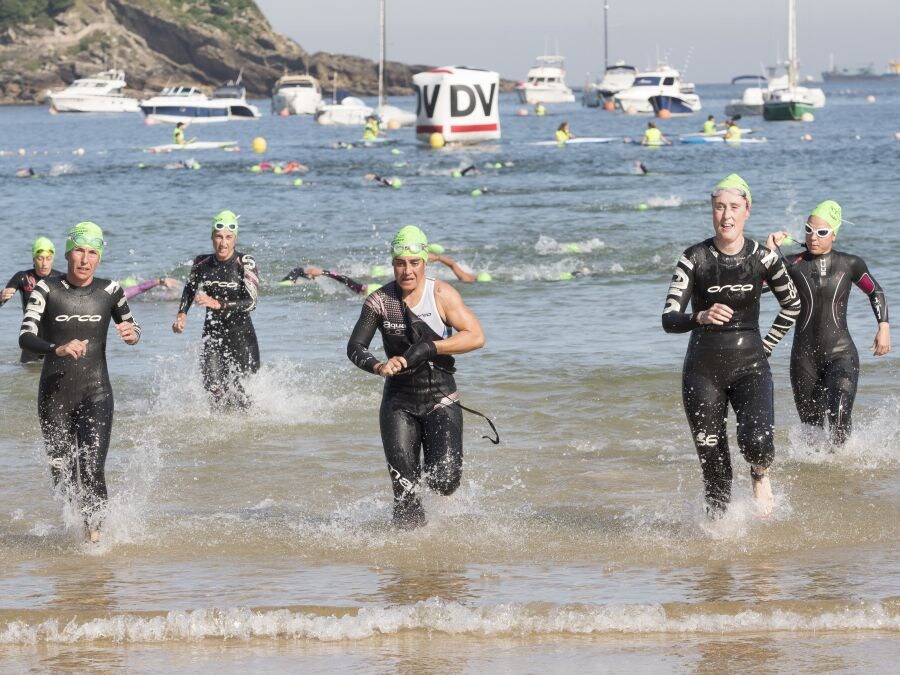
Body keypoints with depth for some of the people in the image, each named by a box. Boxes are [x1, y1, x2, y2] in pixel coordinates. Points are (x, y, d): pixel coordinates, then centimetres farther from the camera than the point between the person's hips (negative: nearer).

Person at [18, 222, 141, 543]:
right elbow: (25, 337, -16)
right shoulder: (47, 289, -6)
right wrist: (58, 349, -35)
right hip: (54, 394, 0)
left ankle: (94, 534, -5)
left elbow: (132, 329, 15)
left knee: (91, 471, -16)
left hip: (95, 395, 0)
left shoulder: (109, 290, -1)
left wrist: (131, 333, -10)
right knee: (61, 474, 8)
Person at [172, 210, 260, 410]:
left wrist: (219, 304, -29)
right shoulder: (202, 263, 1)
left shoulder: (245, 263, -11)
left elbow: (251, 303, -19)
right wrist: (182, 314, 5)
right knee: (213, 386, -10)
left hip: (240, 333, -3)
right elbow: (189, 289, 21)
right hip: (212, 333, 3)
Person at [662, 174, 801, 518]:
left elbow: (792, 305, 16)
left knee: (756, 439, -24)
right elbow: (669, 319, -12)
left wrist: (766, 345, 9)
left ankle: (761, 476, 10)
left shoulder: (763, 258, -2)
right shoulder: (694, 258, -6)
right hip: (703, 370, 0)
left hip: (750, 367, 0)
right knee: (712, 461, -1)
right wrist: (701, 317, -31)